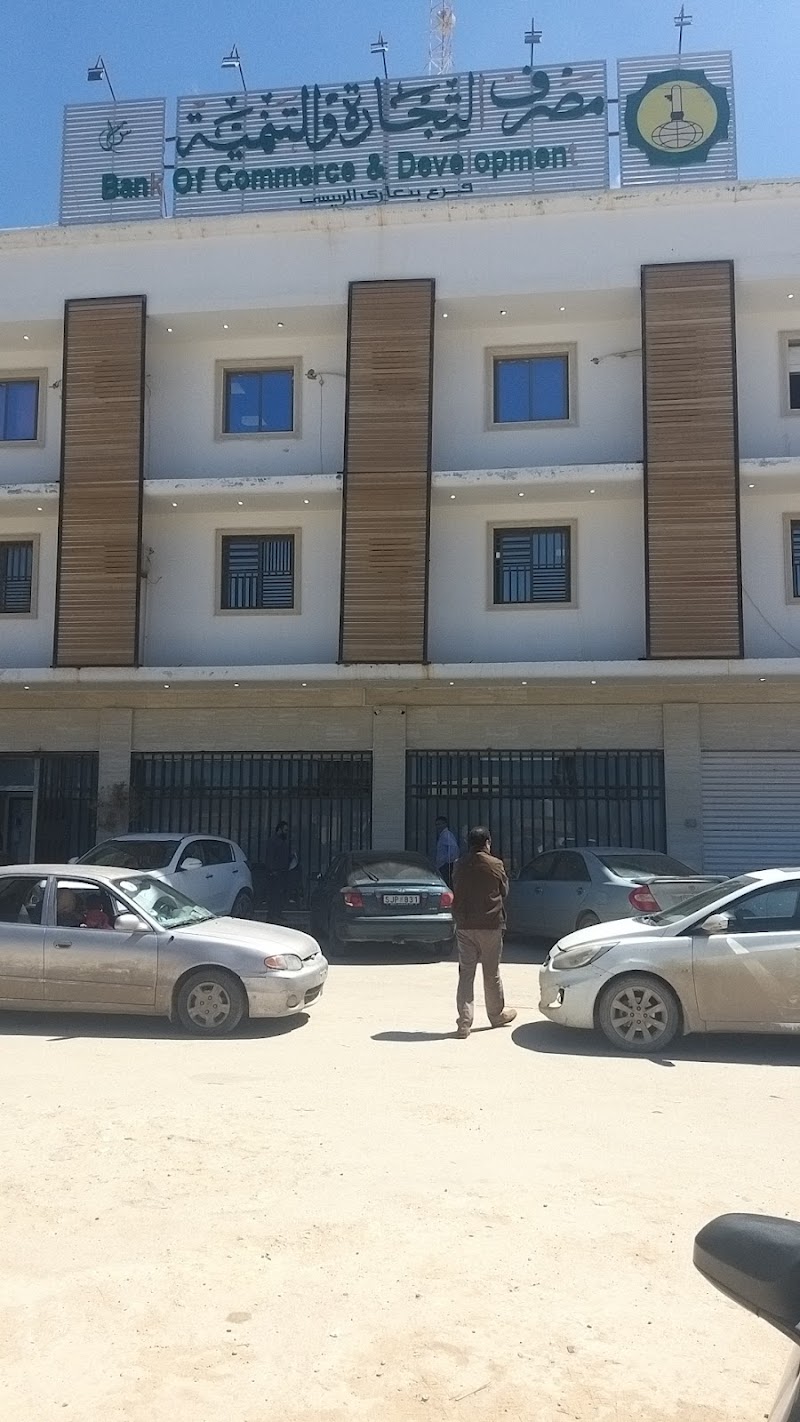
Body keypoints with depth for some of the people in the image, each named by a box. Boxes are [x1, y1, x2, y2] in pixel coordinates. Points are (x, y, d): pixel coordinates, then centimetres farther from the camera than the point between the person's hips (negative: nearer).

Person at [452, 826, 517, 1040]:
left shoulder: (459, 866, 1)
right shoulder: (495, 865, -8)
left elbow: (456, 893, 11)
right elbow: (504, 891, 5)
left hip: (464, 926, 2)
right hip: (490, 925, -2)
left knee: (465, 973, 4)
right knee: (491, 973, 12)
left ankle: (464, 1022, -1)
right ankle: (497, 1015, 28)